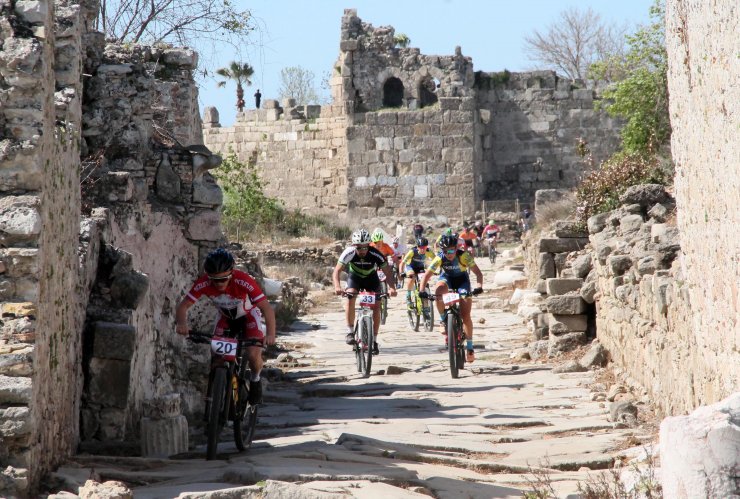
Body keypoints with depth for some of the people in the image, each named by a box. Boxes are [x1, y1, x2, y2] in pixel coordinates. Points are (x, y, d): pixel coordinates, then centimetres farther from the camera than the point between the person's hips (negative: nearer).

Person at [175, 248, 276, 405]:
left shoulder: (244, 281, -39)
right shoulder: (203, 283, -31)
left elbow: (267, 308, -42)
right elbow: (183, 305, -24)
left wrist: (270, 334, -58)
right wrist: (182, 324, -46)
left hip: (249, 315, -3)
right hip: (225, 317, 3)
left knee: (253, 354, -22)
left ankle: (255, 380, 10)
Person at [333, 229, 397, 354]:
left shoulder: (376, 255, -31)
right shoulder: (349, 253, -30)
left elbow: (388, 272, -27)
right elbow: (337, 271, -32)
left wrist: (392, 287, -45)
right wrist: (337, 286, -50)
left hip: (371, 277, 0)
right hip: (354, 276, 0)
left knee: (376, 307, -12)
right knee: (350, 298, -28)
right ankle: (350, 331, -19)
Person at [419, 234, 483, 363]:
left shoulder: (464, 256, -30)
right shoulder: (440, 258, -26)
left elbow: (478, 272, -33)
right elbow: (427, 275, -26)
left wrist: (478, 286, -52)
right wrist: (421, 291, -40)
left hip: (462, 280, -1)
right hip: (446, 278, 1)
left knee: (466, 316, -11)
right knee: (438, 290, -37)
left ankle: (469, 347, 3)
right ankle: (443, 321, -17)